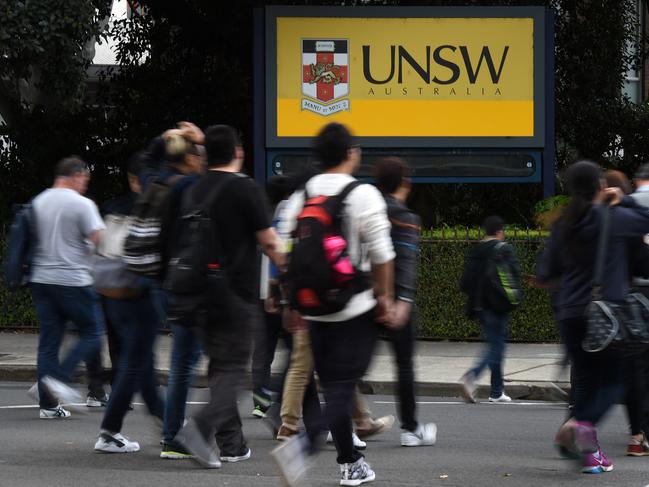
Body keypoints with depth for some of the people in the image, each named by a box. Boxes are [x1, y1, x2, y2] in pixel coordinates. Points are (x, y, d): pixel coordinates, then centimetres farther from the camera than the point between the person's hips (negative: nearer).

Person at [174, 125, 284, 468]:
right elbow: (269, 241, -8)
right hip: (237, 294, -6)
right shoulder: (246, 189, -10)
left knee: (220, 366, 14)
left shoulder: (195, 191, 7)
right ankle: (200, 428, -23)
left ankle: (231, 443, 16)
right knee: (232, 369, -3)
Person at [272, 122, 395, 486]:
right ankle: (304, 444, -27)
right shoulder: (365, 196, -9)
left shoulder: (301, 197, 6)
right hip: (355, 309, -5)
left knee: (334, 385, 14)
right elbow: (382, 255, -10)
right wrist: (385, 296, 3)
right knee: (343, 387, -5)